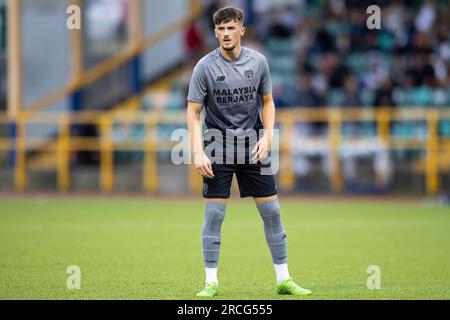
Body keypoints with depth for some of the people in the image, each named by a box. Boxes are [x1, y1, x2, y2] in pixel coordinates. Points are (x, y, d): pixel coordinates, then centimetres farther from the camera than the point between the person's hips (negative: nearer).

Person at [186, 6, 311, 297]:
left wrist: (267, 135, -4)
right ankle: (211, 282, 2)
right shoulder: (206, 66, -9)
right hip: (218, 144, -2)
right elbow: (194, 111, -7)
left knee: (272, 211, 1)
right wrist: (198, 152, -16)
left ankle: (283, 280, 9)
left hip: (252, 142, 3)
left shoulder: (258, 62, -1)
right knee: (214, 214, -7)